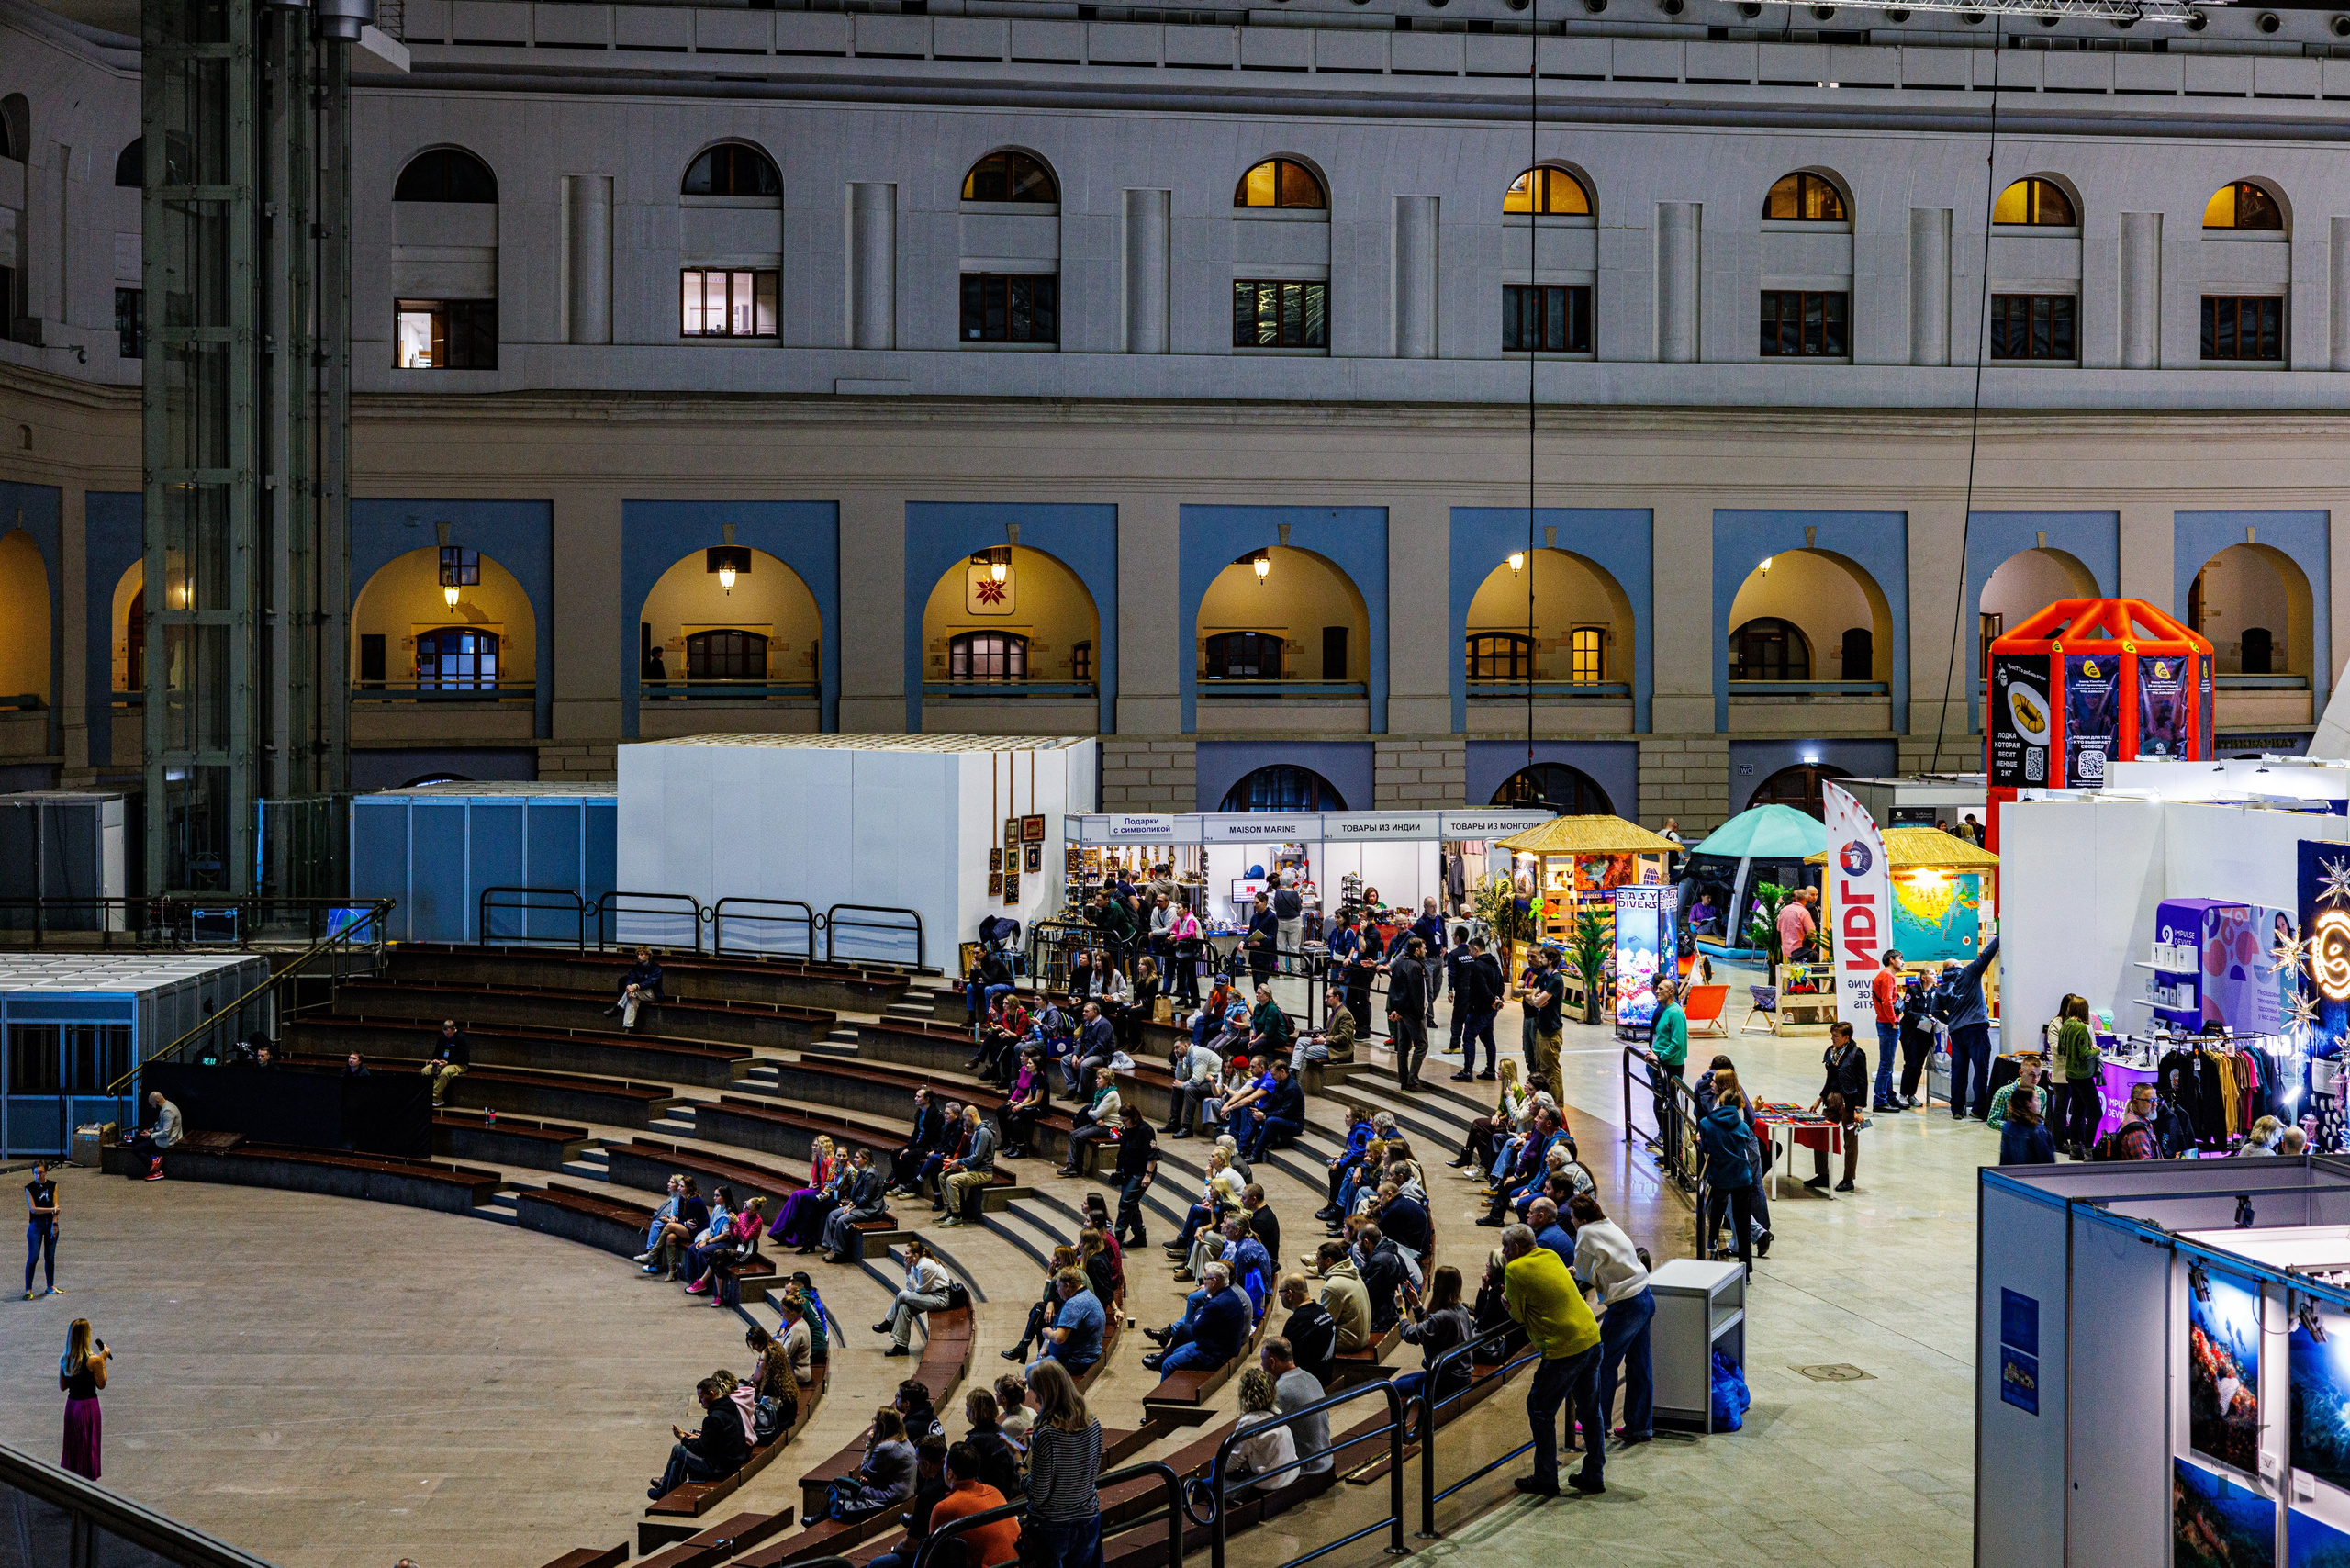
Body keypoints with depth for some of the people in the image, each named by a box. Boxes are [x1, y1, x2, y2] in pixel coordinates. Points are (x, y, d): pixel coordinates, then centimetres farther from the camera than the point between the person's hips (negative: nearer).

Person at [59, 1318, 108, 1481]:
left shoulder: (64, 1360, -2)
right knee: (88, 1446, 8)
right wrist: (103, 1361, -4)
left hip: (71, 1405, 5)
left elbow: (62, 1386, 7)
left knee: (72, 1444, 18)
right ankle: (87, 1478, 15)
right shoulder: (94, 1360, -19)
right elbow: (101, 1385, -8)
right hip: (88, 1406, -5)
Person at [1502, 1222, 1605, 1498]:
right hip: (1592, 1338, 8)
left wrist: (1506, 1300, 15)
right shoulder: (1550, 1256, 14)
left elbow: (1517, 1316, -3)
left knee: (1540, 1409, 5)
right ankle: (1593, 1475, 22)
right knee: (1590, 1409, 16)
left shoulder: (1516, 1270, -10)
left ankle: (1545, 1479, 8)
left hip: (1565, 1349, -8)